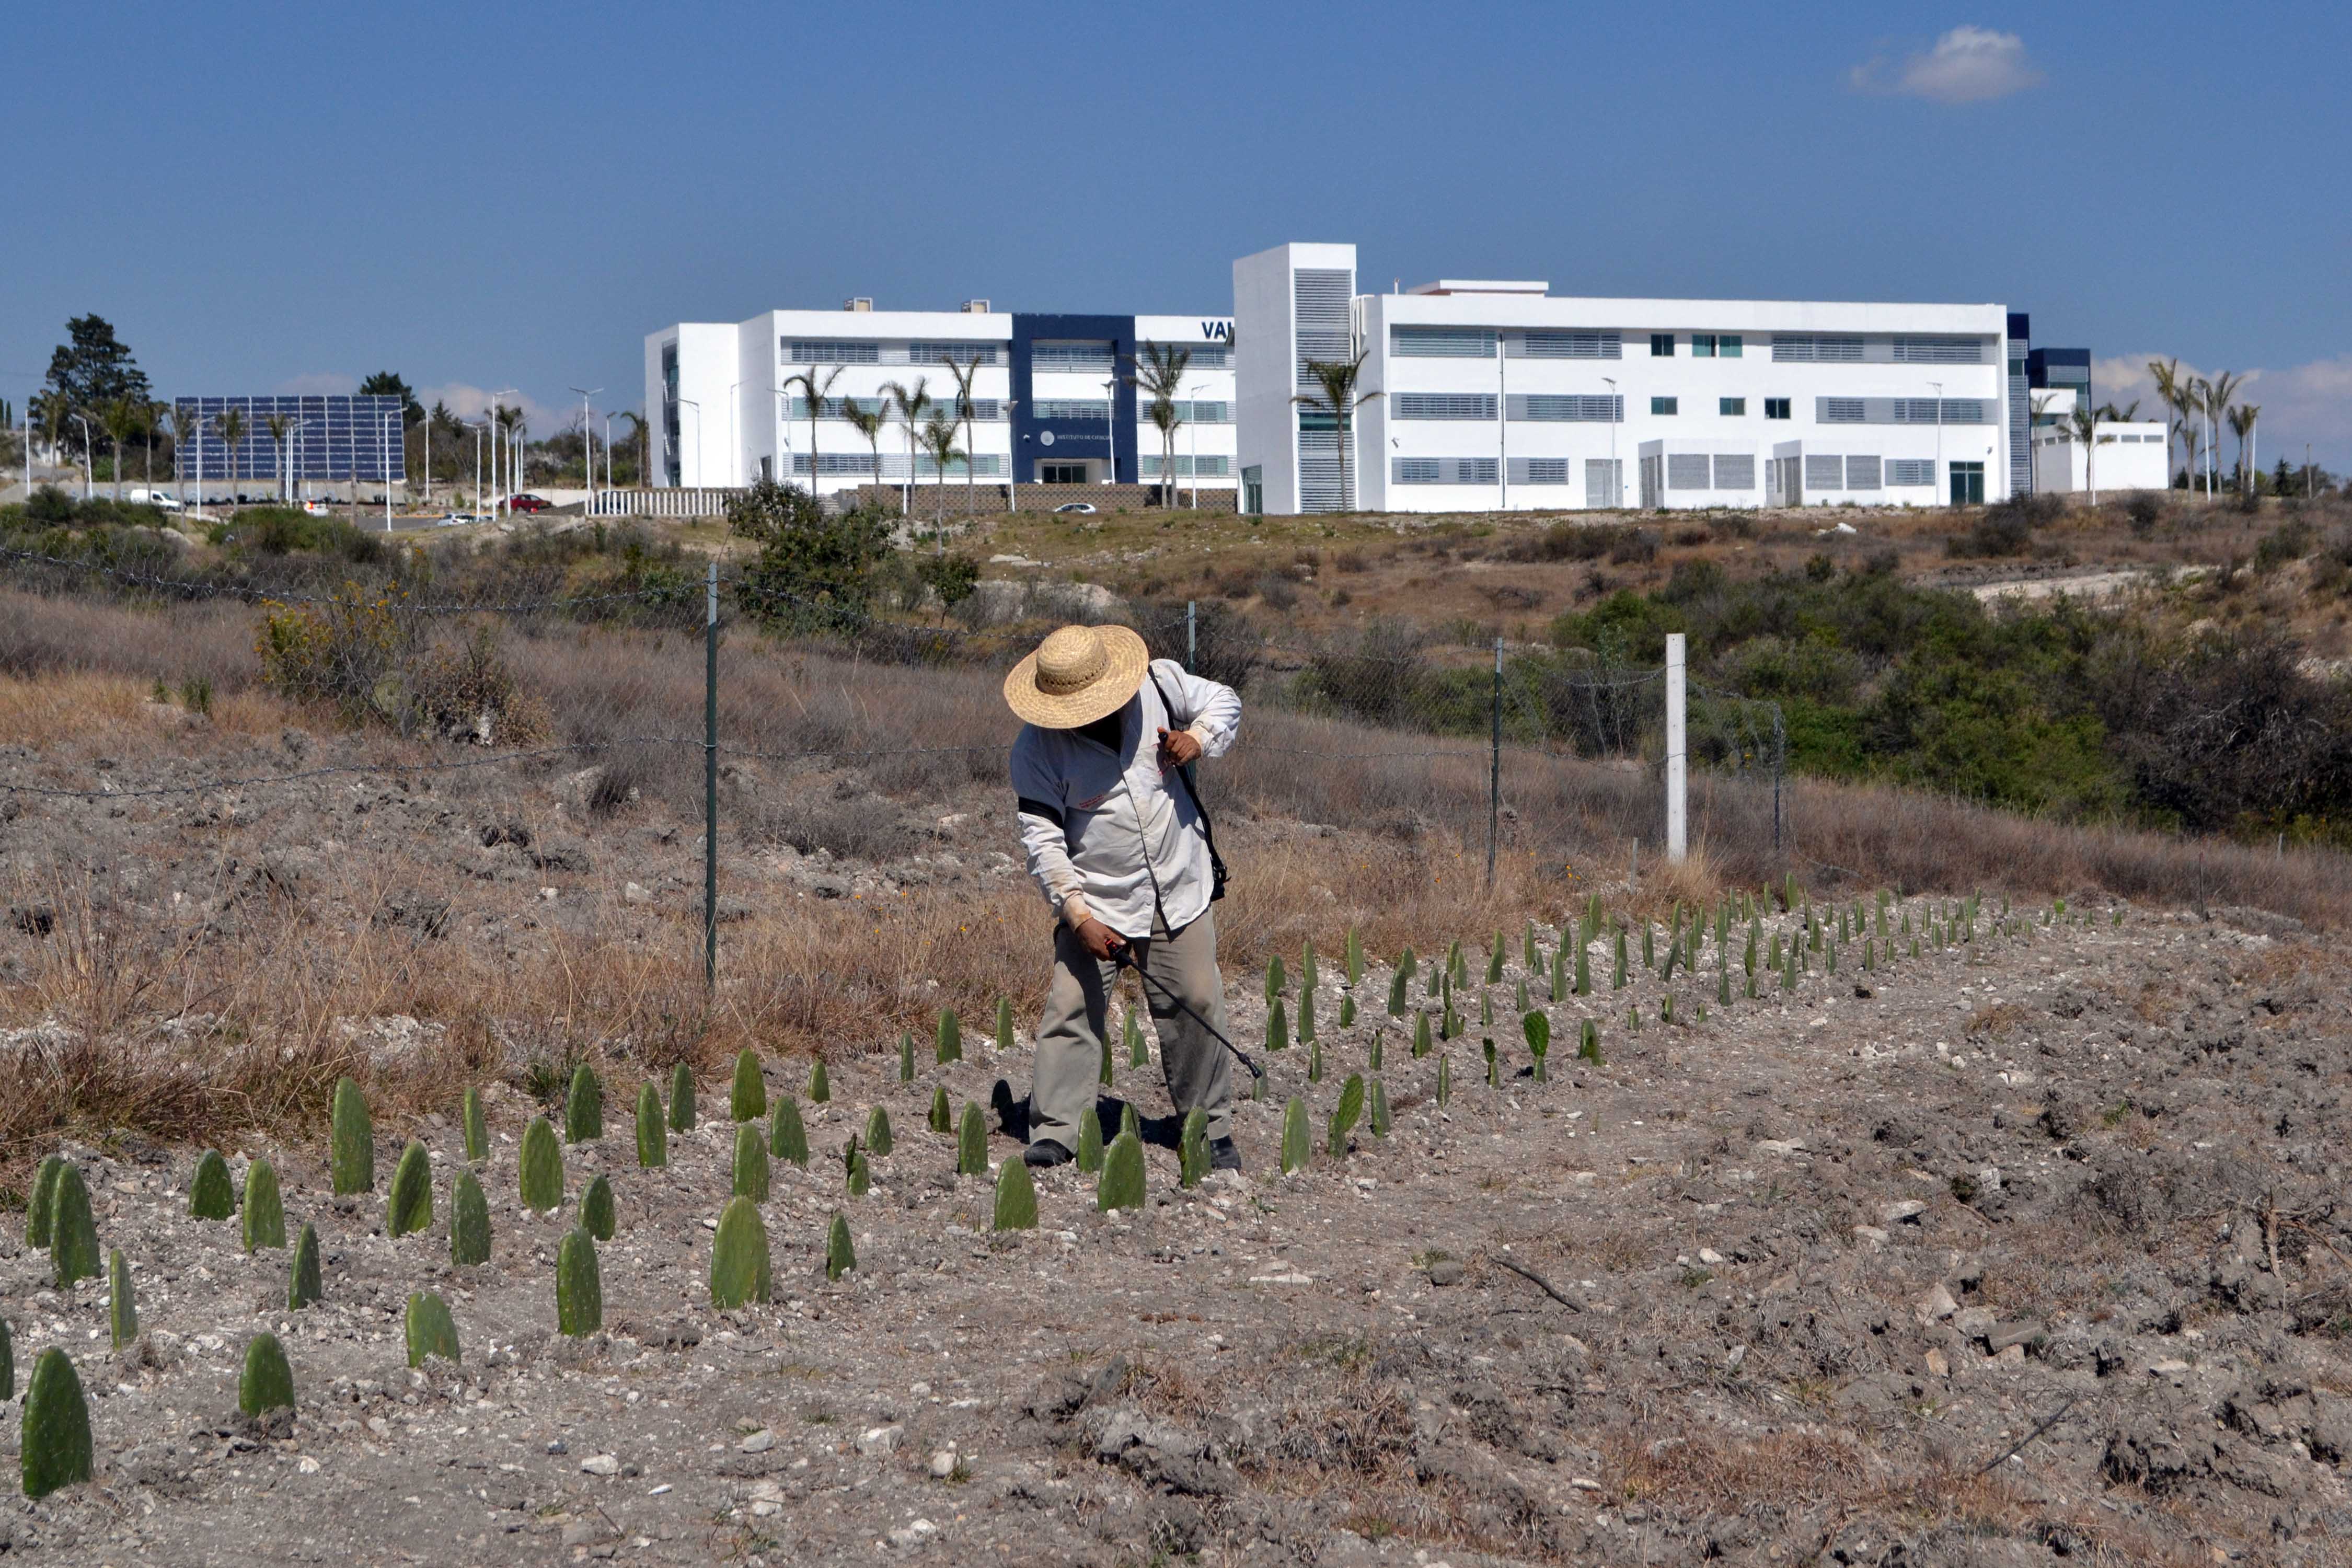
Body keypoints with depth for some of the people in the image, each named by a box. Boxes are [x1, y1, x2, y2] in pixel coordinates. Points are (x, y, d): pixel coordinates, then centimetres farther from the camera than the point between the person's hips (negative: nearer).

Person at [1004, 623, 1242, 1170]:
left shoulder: (1160, 683, -7)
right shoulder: (1038, 749, -13)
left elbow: (1224, 702, 11)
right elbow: (1042, 838, -12)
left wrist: (1198, 739, -11)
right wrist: (1077, 915, -20)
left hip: (1180, 890, 2)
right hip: (1096, 899, -2)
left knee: (1197, 1006, 4)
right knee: (1072, 1011, -10)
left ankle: (1211, 1130, 19)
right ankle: (1052, 1135, -1)